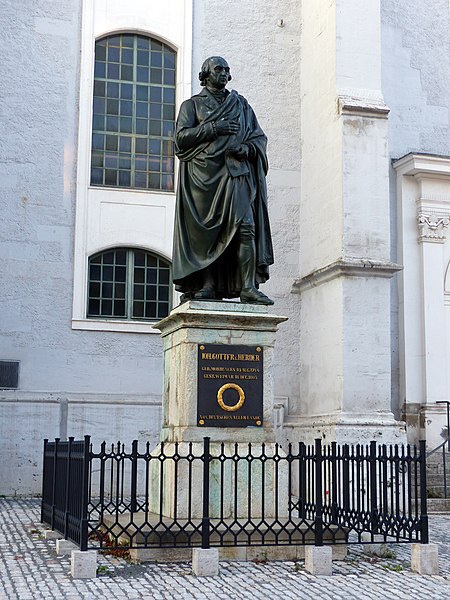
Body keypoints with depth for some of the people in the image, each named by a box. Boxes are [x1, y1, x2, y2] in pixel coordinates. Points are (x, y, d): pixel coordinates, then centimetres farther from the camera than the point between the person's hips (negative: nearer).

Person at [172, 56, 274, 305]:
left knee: (246, 227, -15)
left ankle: (249, 286, -19)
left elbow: (259, 137, 18)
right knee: (206, 232, -7)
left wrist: (246, 148, -4)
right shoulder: (192, 104, 16)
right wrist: (214, 128, -9)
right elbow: (181, 136, 1)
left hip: (235, 172, 1)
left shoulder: (241, 104, 23)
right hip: (204, 173, -1)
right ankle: (208, 285, -5)